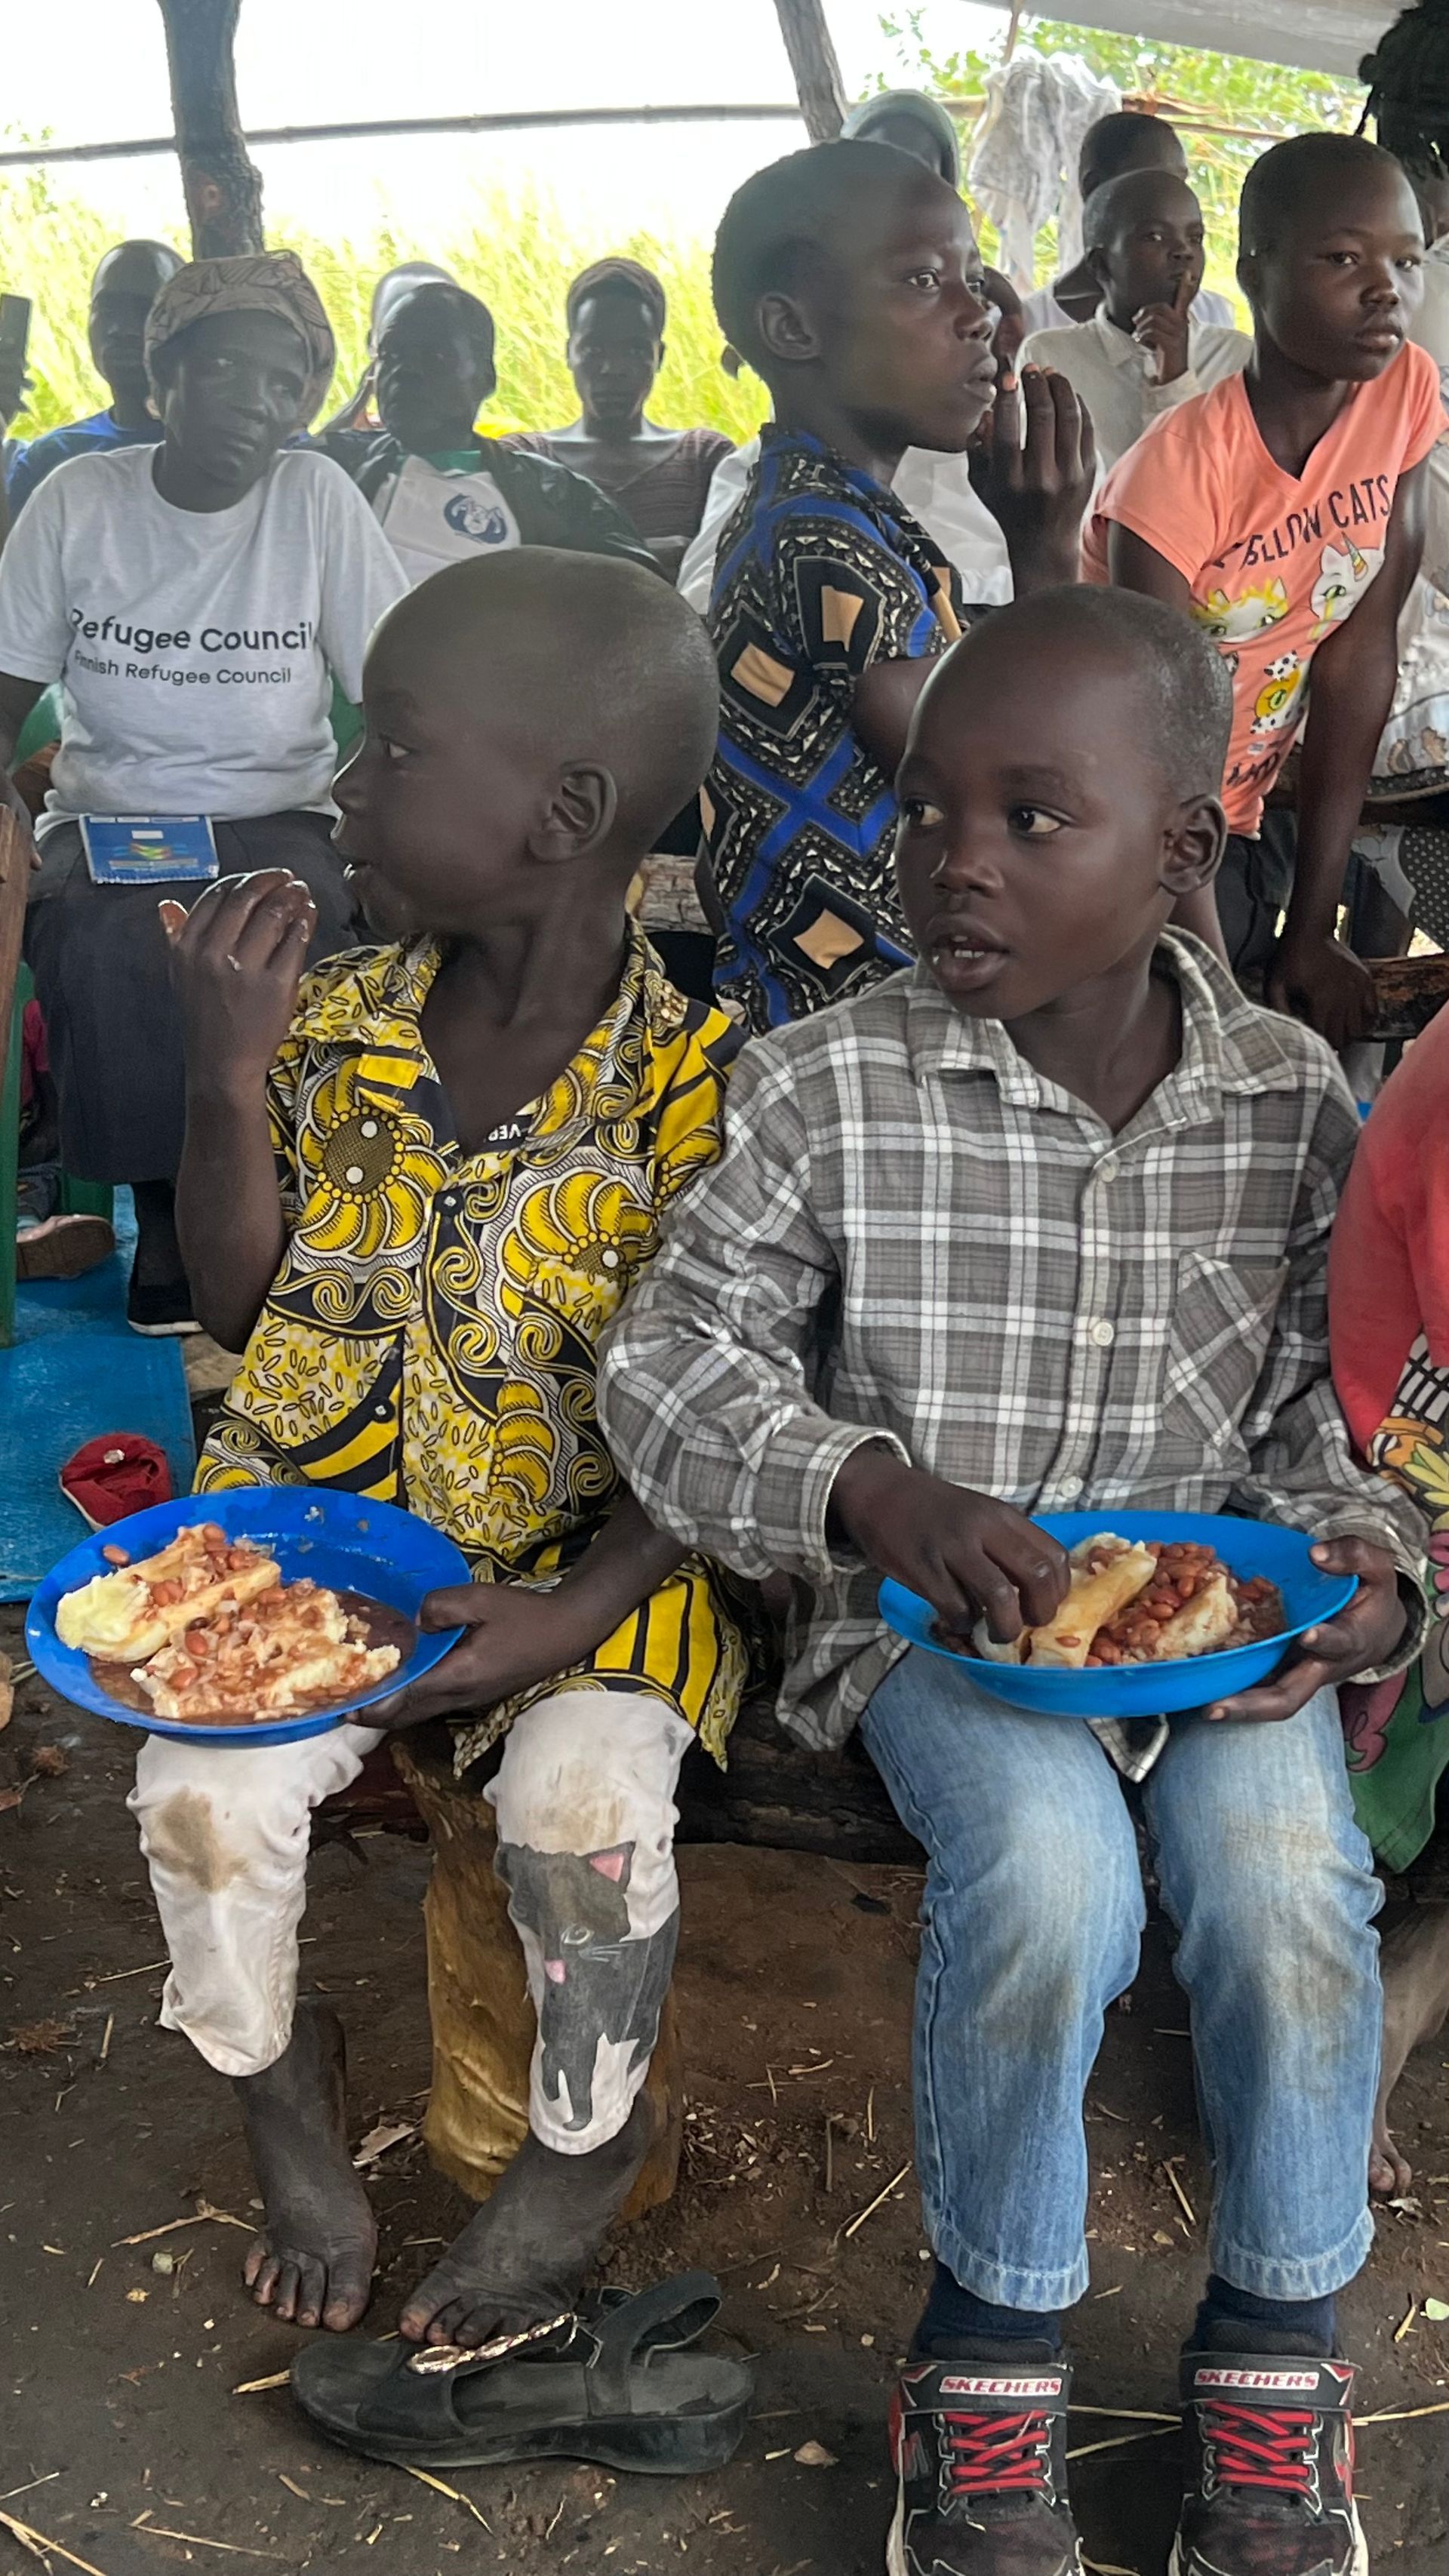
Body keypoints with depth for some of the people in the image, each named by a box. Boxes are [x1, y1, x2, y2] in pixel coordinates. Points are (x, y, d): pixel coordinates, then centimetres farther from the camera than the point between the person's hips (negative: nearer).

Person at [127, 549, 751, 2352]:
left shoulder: (688, 1085, -15)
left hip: (590, 1554, -3)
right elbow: (241, 1313, 1)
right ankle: (275, 2073, 16)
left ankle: (585, 2136, 8)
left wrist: (577, 1611, -24)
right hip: (319, 1528, 3)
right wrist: (226, 1073, -13)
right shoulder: (338, 1025, -2)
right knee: (207, 1782, -17)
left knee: (584, 1791, -25)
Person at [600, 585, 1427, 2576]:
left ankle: (1274, 2346, 5)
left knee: (1284, 1871, -25)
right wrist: (875, 1493, -26)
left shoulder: (1293, 1100, -2)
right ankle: (992, 2338, 0)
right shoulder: (829, 1090, -10)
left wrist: (1369, 1572, -13)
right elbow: (672, 1360, -9)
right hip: (934, 1609, -2)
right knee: (1051, 1867, -30)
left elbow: (1320, 1406, 7)